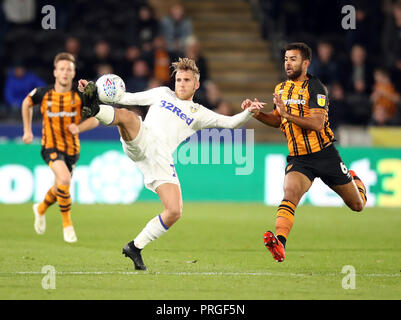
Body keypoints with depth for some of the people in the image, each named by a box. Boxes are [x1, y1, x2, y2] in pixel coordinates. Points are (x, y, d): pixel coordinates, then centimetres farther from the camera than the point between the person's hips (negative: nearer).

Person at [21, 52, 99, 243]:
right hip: (51, 146, -3)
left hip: (72, 148, 3)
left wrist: (79, 127, -21)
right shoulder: (43, 94, -6)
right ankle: (67, 224, -13)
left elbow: (94, 119, -1)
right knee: (65, 179, -28)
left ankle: (41, 209, 49)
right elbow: (27, 103, 15)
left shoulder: (79, 97, -6)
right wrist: (27, 131, 12)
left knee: (60, 188, 15)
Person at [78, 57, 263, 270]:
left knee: (174, 212, -11)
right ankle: (95, 109, -64)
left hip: (162, 159, 1)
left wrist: (248, 113, -9)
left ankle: (135, 247, 5)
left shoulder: (199, 114, 23)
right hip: (141, 141, -1)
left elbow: (231, 122, 12)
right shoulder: (162, 94, 26)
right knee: (126, 115, -33)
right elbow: (128, 98, 29)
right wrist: (99, 91, 20)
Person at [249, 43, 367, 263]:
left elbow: (317, 124, -23)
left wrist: (287, 114, -30)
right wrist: (258, 114, 4)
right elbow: (278, 121, 23)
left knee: (357, 205, 11)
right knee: (290, 193, -29)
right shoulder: (281, 89, 10)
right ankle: (279, 243, -44)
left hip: (324, 154, -3)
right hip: (298, 159, 3)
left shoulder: (315, 88, -11)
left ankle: (354, 179, 47)